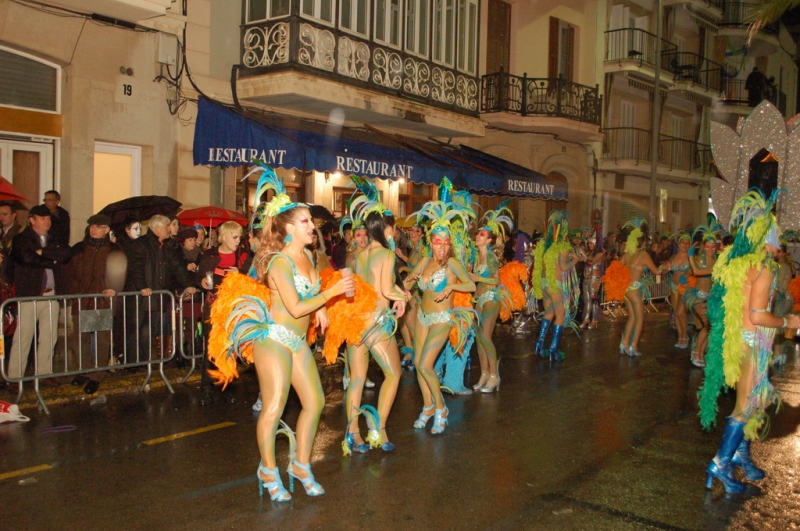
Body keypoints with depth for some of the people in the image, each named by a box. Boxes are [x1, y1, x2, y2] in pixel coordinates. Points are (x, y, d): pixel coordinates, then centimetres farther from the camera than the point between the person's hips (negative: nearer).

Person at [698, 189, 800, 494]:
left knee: (754, 400, 20)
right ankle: (721, 464, 3)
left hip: (734, 339, 9)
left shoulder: (734, 261, 9)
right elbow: (758, 316, -22)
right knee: (746, 405, -1)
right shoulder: (763, 267, -17)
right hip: (751, 342, -9)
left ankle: (741, 452, 28)